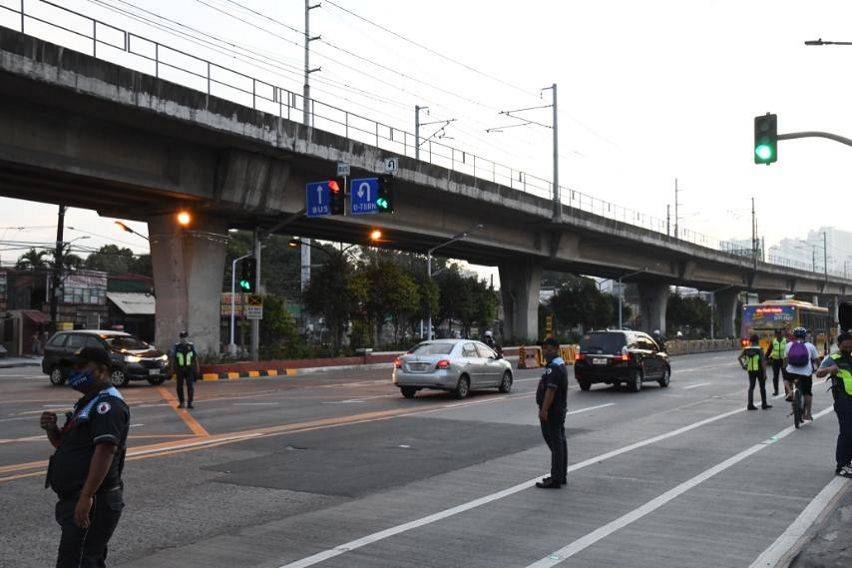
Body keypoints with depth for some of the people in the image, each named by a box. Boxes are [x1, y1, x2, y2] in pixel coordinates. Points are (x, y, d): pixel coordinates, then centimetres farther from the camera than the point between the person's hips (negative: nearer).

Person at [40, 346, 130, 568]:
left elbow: (105, 451, -26)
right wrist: (52, 429, 3)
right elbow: (64, 444, 25)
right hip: (74, 499, 11)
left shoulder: (108, 405, -15)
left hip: (93, 502, -11)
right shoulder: (87, 402, 19)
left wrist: (86, 497, -31)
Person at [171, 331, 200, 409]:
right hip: (179, 370, 0)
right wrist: (173, 368, -2)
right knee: (179, 387, 5)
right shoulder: (176, 346, -2)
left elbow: (195, 357, 6)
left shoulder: (191, 346, 2)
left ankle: (189, 403, -4)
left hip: (189, 369, 0)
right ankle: (181, 403, 17)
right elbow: (173, 358, 2)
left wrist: (198, 368, 6)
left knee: (190, 386, -7)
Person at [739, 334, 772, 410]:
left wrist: (743, 366, 5)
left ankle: (750, 405, 2)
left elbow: (739, 358, -2)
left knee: (751, 387, 10)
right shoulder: (759, 350, -13)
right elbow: (763, 361, -16)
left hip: (750, 371, 4)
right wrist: (765, 372, -13)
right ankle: (764, 404, 19)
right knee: (762, 387, 12)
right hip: (759, 370, -4)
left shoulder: (746, 349, 0)